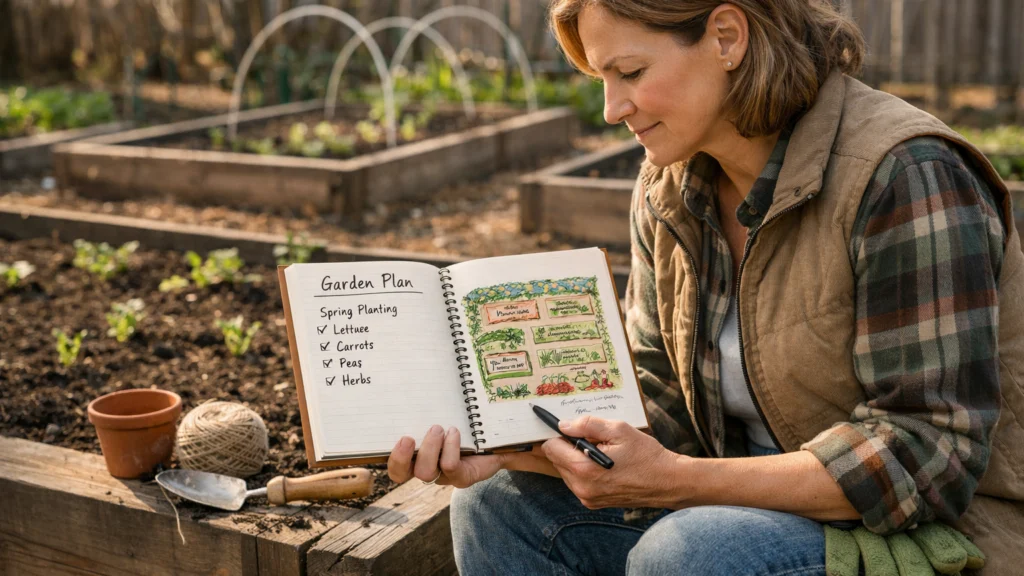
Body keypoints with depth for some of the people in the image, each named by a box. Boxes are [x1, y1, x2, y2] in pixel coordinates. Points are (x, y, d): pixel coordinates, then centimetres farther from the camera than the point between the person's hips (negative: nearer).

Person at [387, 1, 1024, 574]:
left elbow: (930, 454, -23)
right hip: (768, 506, 7)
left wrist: (678, 479, -28)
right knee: (499, 504, -4)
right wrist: (502, 444, -15)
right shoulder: (668, 194, 2)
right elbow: (659, 411, 2)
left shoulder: (903, 174, -21)